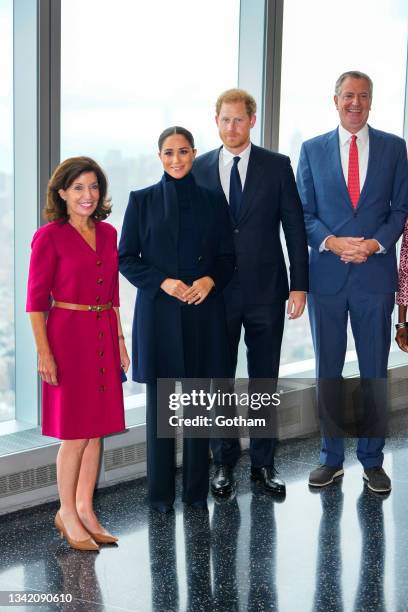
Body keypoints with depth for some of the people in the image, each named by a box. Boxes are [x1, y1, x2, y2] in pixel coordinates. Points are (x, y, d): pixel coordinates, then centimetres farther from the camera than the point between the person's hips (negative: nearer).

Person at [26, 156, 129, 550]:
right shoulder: (49, 237, -8)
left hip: (103, 338, 6)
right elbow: (36, 300, -9)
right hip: (68, 336, -6)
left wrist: (120, 340, 12)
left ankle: (85, 510, 20)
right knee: (76, 432, -2)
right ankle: (67, 514, 14)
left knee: (97, 429, 9)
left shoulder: (108, 234, 9)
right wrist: (43, 352, -15)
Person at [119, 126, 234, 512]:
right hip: (158, 312, -1)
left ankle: (196, 489, 16)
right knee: (160, 403, 2)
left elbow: (227, 258, 10)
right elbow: (126, 259, 1)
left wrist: (210, 280, -10)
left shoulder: (211, 202, 8)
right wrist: (164, 283, -12)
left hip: (203, 313, 2)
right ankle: (160, 492, 11)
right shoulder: (142, 201, 4)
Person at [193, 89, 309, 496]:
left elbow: (294, 228, 1)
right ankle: (224, 463, 22)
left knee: (265, 382, 8)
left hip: (266, 292, -1)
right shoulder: (199, 169, 4)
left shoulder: (277, 166, 0)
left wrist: (299, 285, -3)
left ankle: (264, 463, 20)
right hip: (216, 292, 1)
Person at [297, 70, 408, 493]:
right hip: (327, 275, 1)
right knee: (327, 370, 8)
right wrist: (331, 242, -13)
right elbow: (303, 213, 4)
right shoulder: (313, 150, 6)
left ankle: (371, 460, 18)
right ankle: (331, 458, 20)